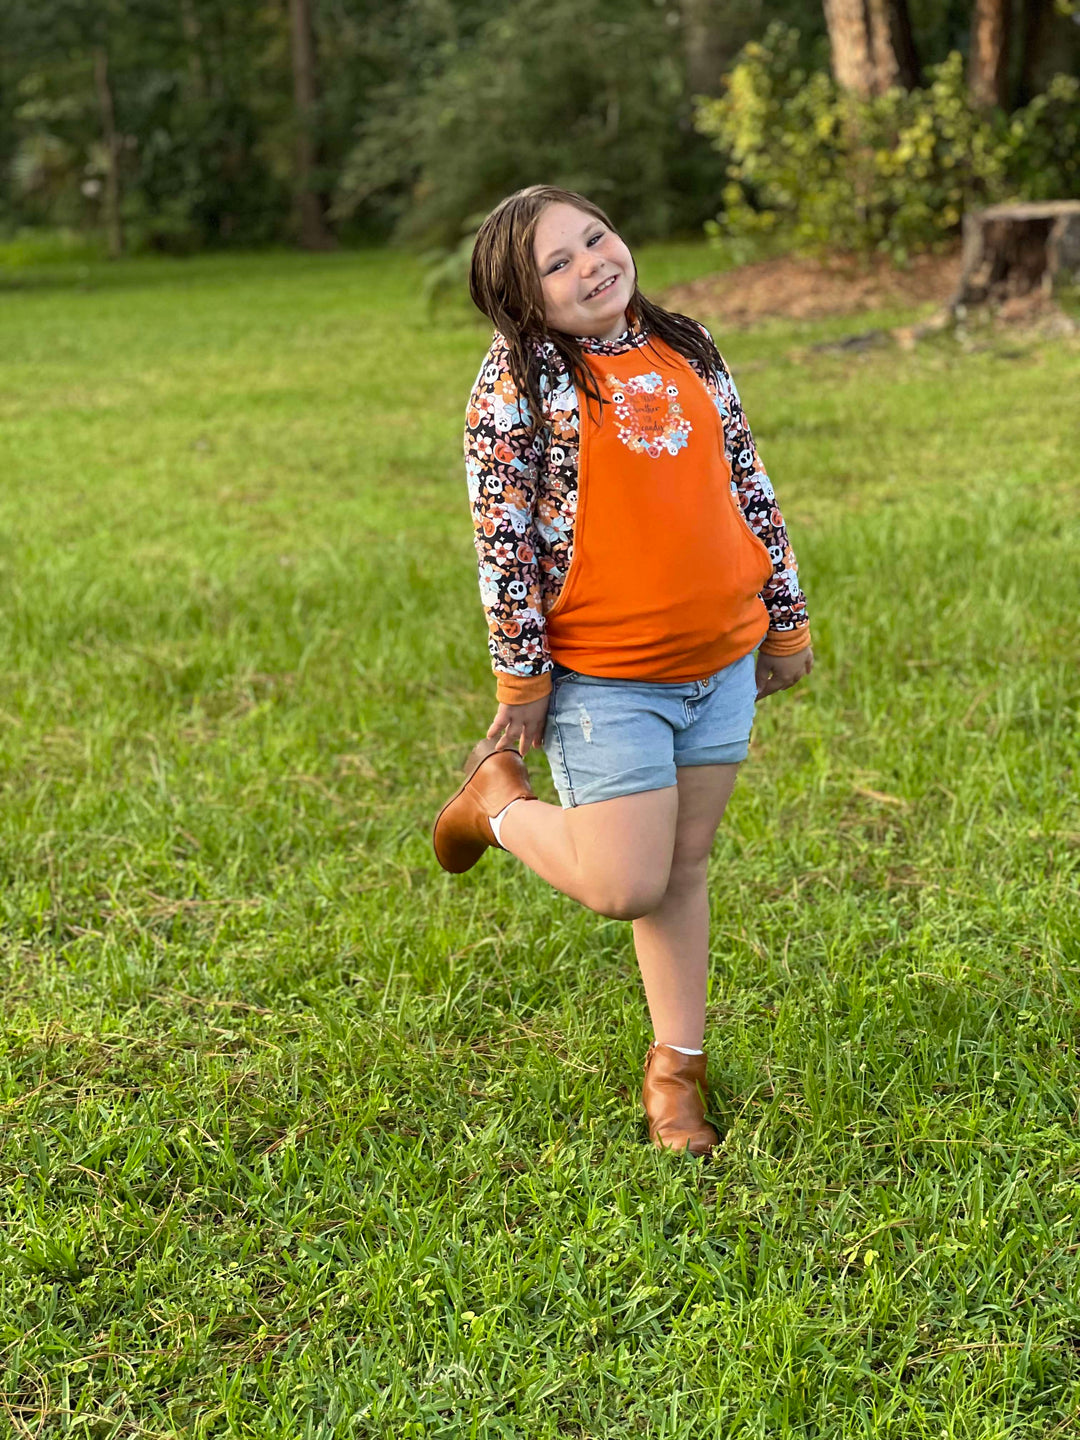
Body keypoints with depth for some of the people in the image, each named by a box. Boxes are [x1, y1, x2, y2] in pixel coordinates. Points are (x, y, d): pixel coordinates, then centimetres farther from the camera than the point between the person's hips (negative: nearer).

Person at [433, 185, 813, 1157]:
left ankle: (679, 1059, 27)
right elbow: (504, 538, -10)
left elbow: (748, 486, 15)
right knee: (627, 886, -6)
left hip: (721, 659, 5)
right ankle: (500, 800, 20)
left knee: (686, 865, 12)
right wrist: (522, 685, -11)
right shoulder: (517, 383, -9)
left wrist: (787, 619, 16)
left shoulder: (686, 348, 9)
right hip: (602, 676, -5)